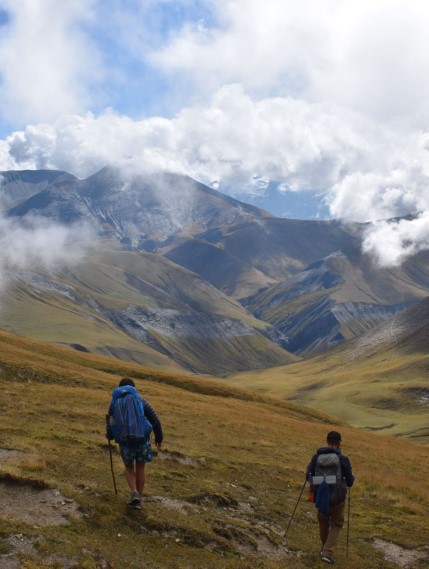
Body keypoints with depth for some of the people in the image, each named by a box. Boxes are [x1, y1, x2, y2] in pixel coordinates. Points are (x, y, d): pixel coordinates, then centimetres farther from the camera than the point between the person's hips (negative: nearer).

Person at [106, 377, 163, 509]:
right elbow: (155, 421, -3)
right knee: (140, 469, 18)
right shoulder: (142, 401, -1)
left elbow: (110, 424, 1)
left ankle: (134, 493, 1)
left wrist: (109, 436, 24)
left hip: (125, 442, 0)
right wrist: (159, 438, 9)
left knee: (129, 467, 22)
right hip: (142, 440, 0)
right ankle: (139, 499, 22)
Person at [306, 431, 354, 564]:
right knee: (336, 525, 18)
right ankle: (327, 553, 5)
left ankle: (325, 547, 46)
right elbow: (349, 482, -6)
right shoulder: (343, 459, -15)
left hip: (321, 496, 3)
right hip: (337, 497, -3)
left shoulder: (317, 456, -6)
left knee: (323, 521, 29)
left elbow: (309, 477, 1)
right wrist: (351, 477, 18)